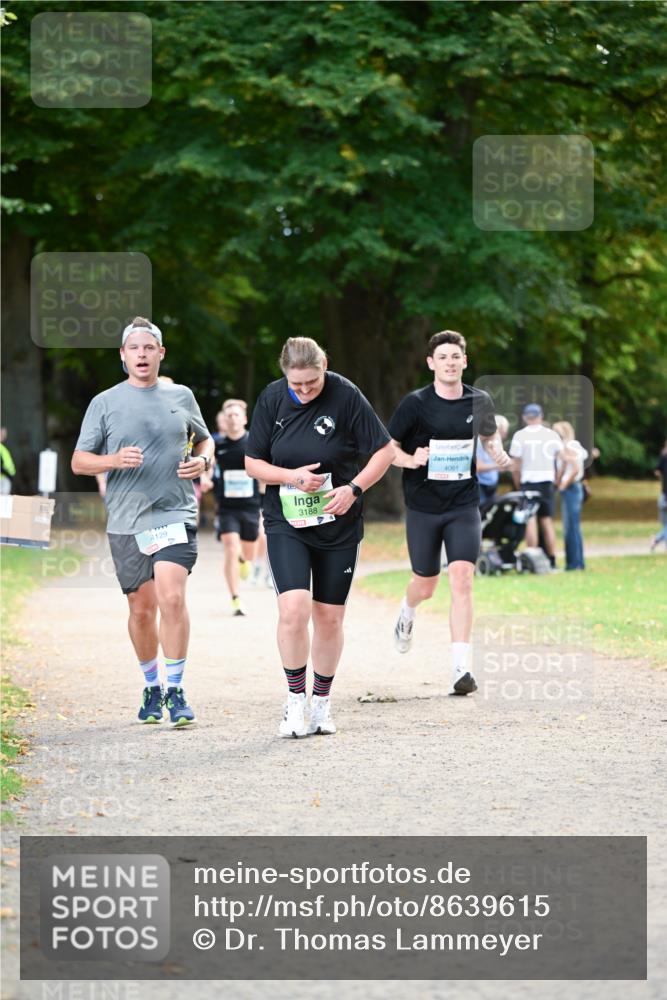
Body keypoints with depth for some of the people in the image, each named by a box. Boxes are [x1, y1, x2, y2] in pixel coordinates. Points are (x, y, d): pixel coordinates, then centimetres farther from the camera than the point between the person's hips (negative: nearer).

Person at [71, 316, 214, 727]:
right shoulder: (105, 403, 5)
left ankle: (176, 690, -11)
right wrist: (115, 460, -14)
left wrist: (203, 461, 2)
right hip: (126, 522, 1)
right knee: (142, 608, 7)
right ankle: (152, 688, 26)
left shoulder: (182, 397, 10)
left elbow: (204, 439, 25)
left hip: (176, 514, -1)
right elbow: (79, 462, 5)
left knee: (172, 597, -18)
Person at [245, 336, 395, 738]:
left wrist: (354, 487, -18)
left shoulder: (346, 396, -11)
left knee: (329, 617, 6)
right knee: (294, 608, -17)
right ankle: (296, 697, 0)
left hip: (338, 524, 0)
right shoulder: (272, 399, -5)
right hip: (286, 524, 0)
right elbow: (253, 463, 2)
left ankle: (322, 702, 24)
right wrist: (292, 476, -16)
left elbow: (385, 451, -5)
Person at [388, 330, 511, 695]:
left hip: (464, 505, 1)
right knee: (426, 585, 11)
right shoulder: (415, 403, -7)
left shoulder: (479, 402, 2)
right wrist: (410, 459, -22)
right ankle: (407, 612, 50)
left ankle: (460, 668, -14)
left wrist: (498, 452, -1)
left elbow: (489, 434, 21)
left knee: (461, 580, -14)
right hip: (423, 507, -1)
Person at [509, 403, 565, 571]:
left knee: (530, 521, -2)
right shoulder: (551, 434, 5)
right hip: (546, 482, 3)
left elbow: (516, 467, -4)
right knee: (547, 521, 8)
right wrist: (557, 479, 14)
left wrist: (518, 486, 7)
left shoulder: (519, 436, -3)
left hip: (528, 481, -3)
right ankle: (552, 561, 7)